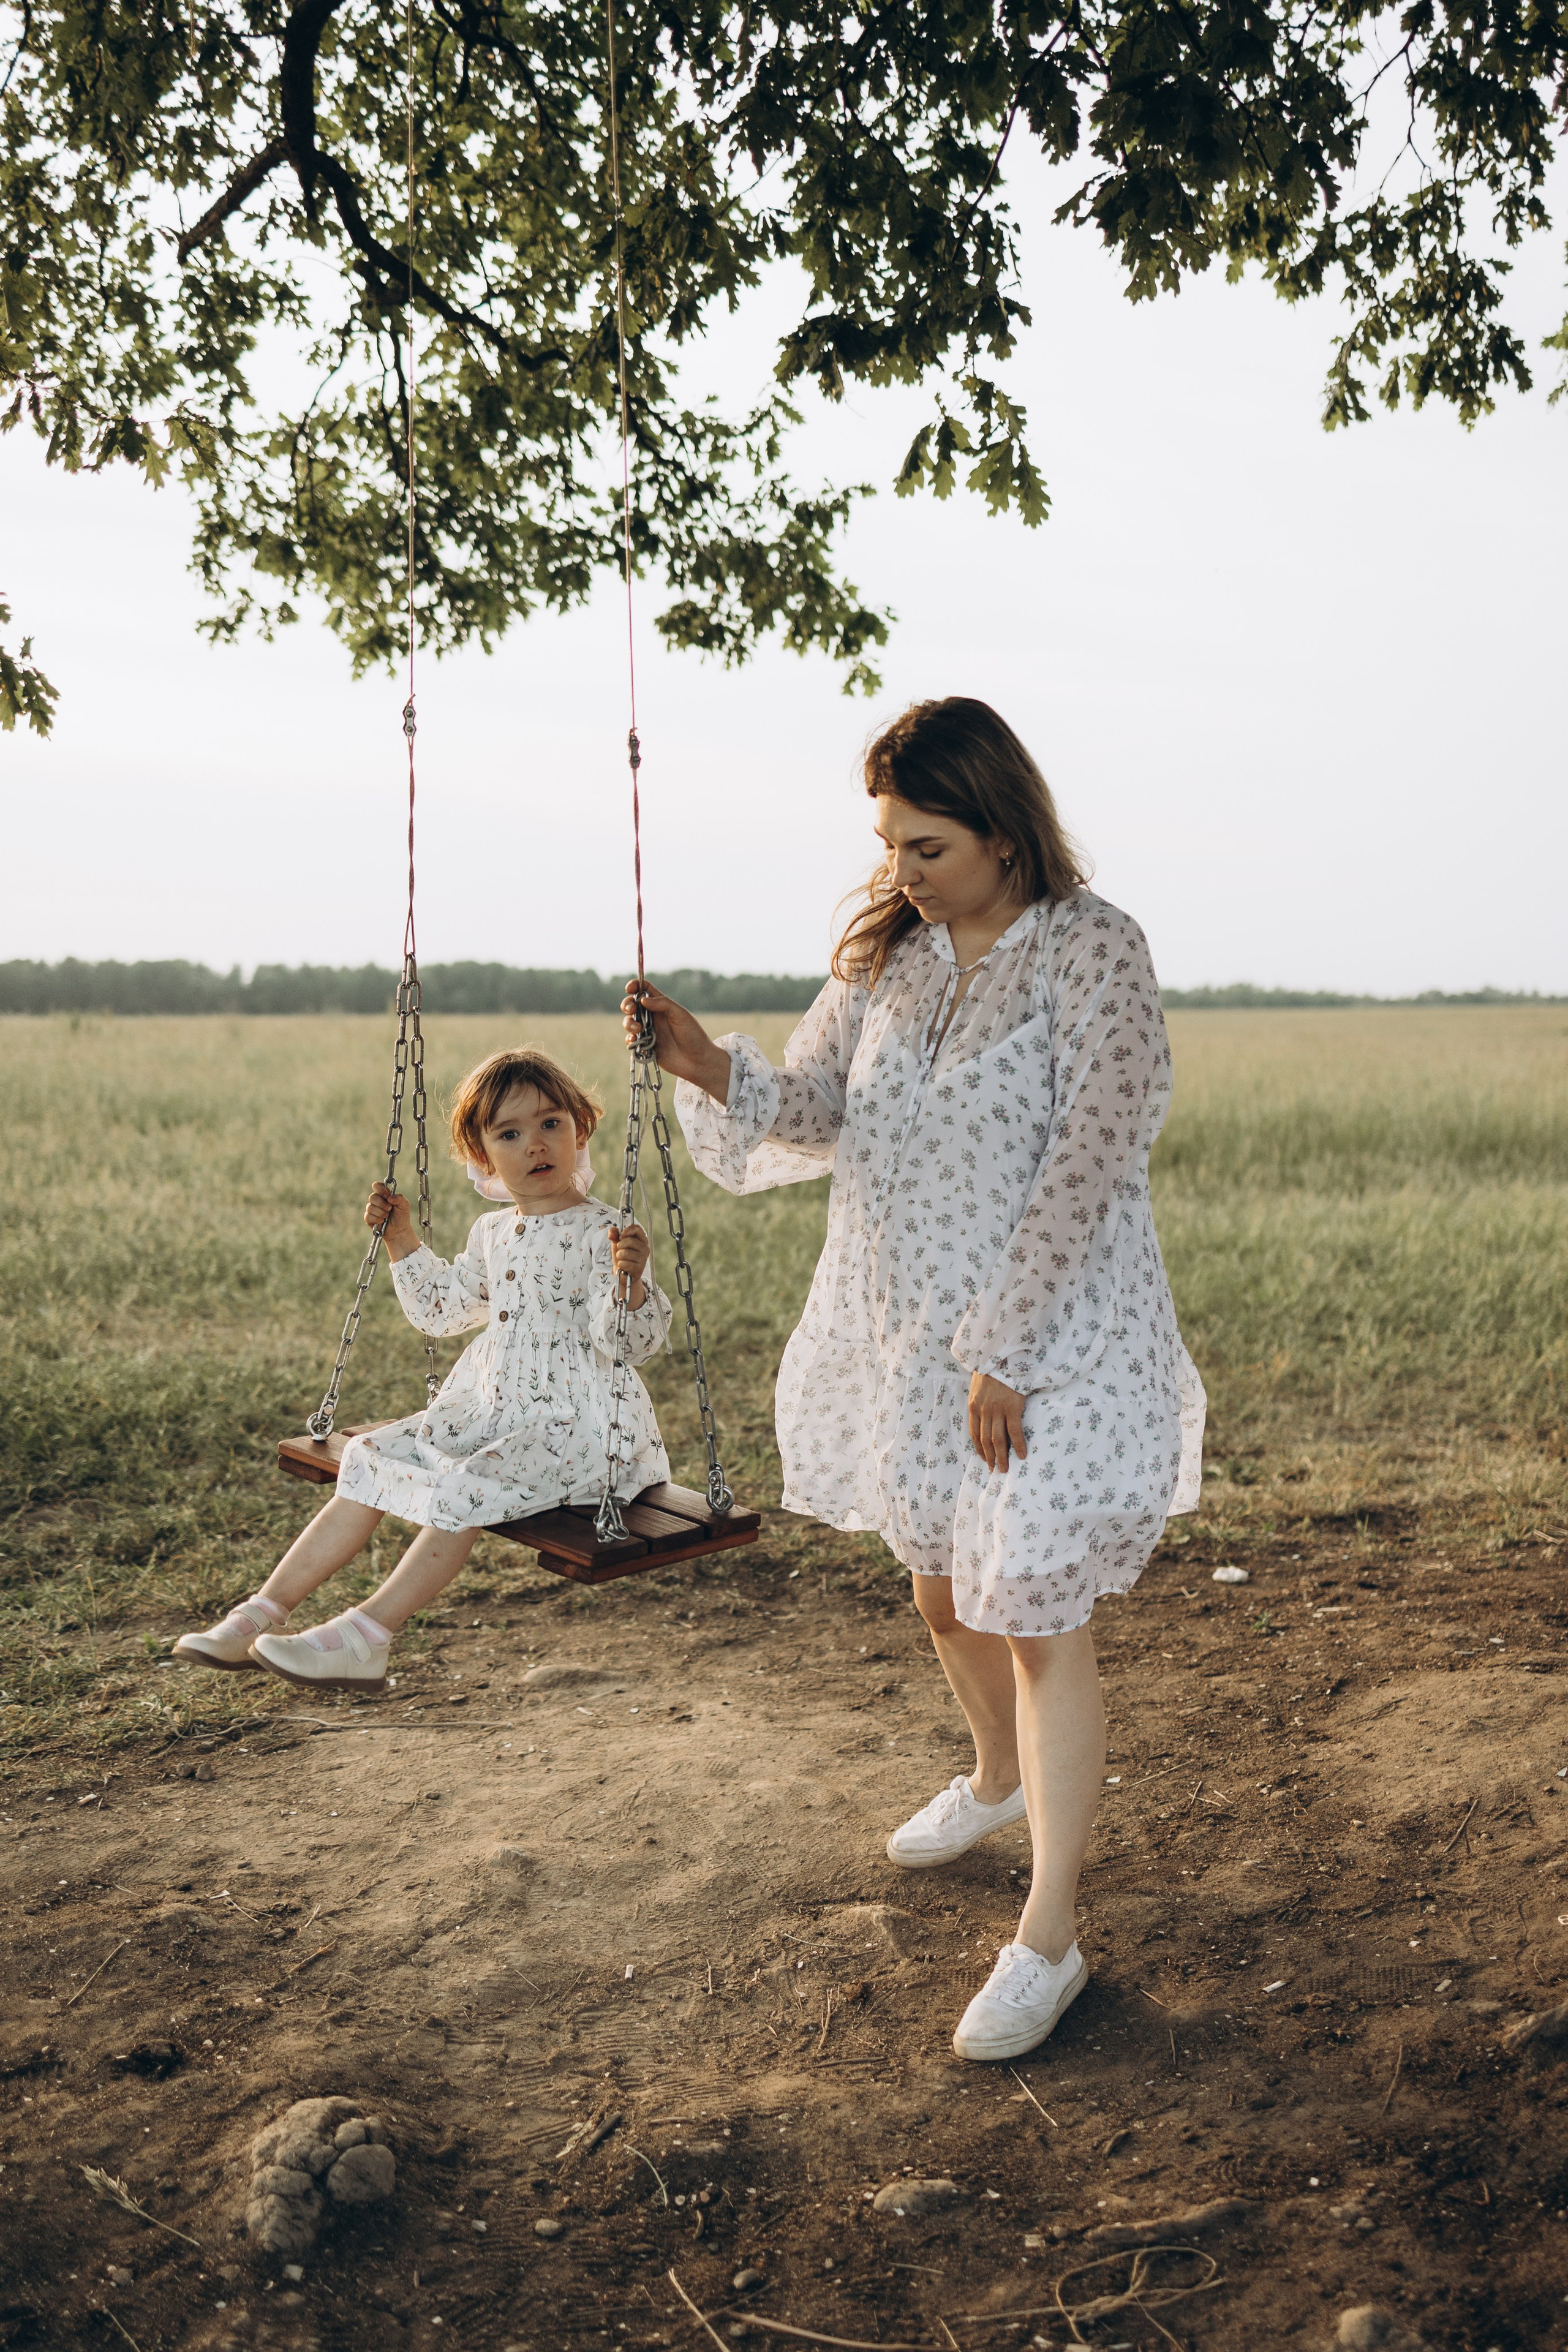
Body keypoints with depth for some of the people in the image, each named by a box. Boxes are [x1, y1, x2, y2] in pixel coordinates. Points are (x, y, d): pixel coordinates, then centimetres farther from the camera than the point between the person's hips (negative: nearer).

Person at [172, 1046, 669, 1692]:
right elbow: (441, 1309, 26)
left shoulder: (601, 1234, -12)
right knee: (372, 1464, -2)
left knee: (464, 1490, -30)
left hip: (574, 1425, -8)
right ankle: (264, 1612, 2)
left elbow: (630, 1342, -19)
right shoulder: (492, 1234, 11)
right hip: (489, 1409, 8)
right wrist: (402, 1240, 18)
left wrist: (630, 1282, -38)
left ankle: (364, 1638, -28)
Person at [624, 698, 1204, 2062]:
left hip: (1055, 1345, -6)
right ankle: (1000, 1777, 50)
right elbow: (811, 1107, 1)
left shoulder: (1095, 952, -14)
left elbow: (1086, 1167, -19)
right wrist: (711, 1066, -20)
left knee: (1038, 1620, -2)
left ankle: (1051, 1936, 11)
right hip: (904, 1334, 6)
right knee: (942, 1587, 21)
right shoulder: (885, 950, 5)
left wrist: (1006, 1351, -20)